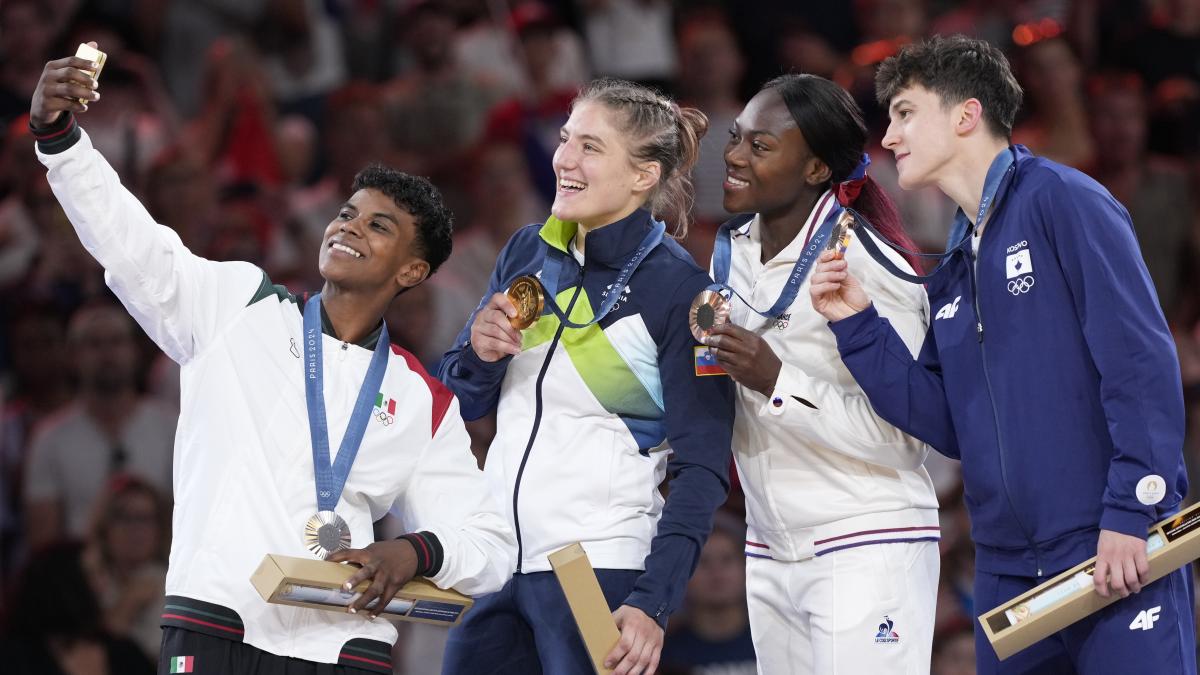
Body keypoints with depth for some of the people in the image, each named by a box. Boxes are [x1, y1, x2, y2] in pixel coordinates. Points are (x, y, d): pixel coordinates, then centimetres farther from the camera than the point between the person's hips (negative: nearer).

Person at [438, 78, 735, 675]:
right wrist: (478, 352, -6)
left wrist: (652, 603, -21)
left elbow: (702, 468, -11)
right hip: (497, 558, 6)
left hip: (599, 567, -6)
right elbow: (459, 403, 17)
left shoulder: (678, 289, -8)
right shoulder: (528, 253, 8)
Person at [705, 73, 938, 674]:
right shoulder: (733, 249, 8)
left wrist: (777, 382, -24)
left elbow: (903, 434, -19)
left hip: (866, 550, -7)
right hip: (769, 553, 8)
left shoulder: (868, 268, -14)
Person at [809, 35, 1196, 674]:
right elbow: (946, 424, 13)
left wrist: (1132, 513, -19)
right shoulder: (953, 270, 19)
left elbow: (1142, 362, -13)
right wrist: (856, 326, 4)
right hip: (1008, 570, 8)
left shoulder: (1061, 201, -5)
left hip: (1117, 554, -8)